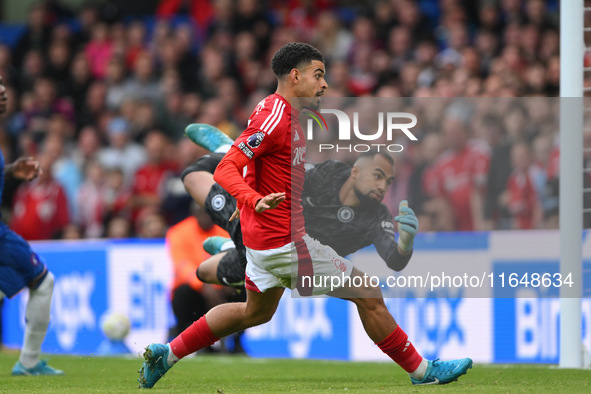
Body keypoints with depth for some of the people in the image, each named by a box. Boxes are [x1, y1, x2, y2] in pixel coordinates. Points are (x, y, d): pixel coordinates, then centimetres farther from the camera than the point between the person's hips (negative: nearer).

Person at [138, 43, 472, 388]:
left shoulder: (287, 115, 11)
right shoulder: (275, 118, -20)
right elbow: (225, 170, -27)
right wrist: (256, 200, -42)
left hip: (264, 239, 11)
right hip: (287, 240, -11)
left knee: (256, 312, 26)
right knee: (369, 296, -3)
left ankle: (167, 354, 26)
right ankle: (421, 370, 7)